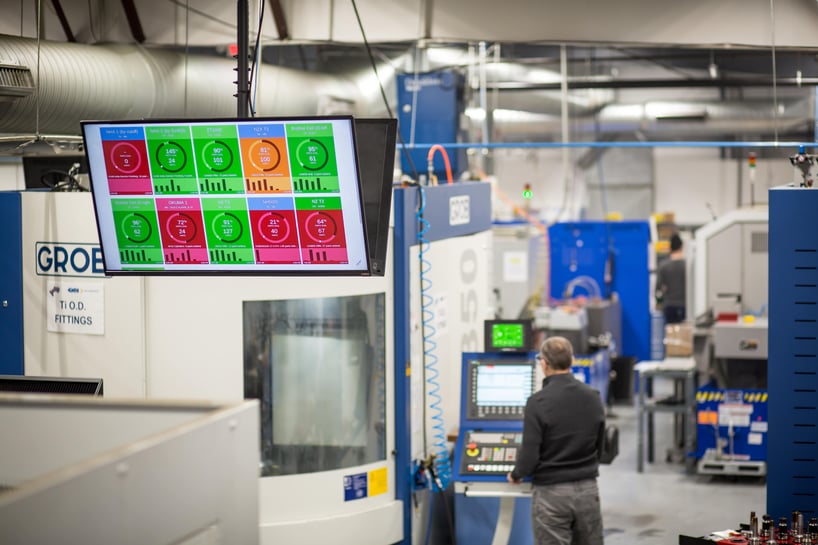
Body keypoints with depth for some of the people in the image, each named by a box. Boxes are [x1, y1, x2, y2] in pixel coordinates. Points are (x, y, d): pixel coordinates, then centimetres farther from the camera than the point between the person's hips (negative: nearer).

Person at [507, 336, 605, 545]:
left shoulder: (539, 402, -15)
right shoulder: (594, 397, 2)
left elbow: (529, 456, -15)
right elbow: (599, 447, 12)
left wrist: (516, 475, 5)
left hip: (552, 493, -5)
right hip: (588, 489, 5)